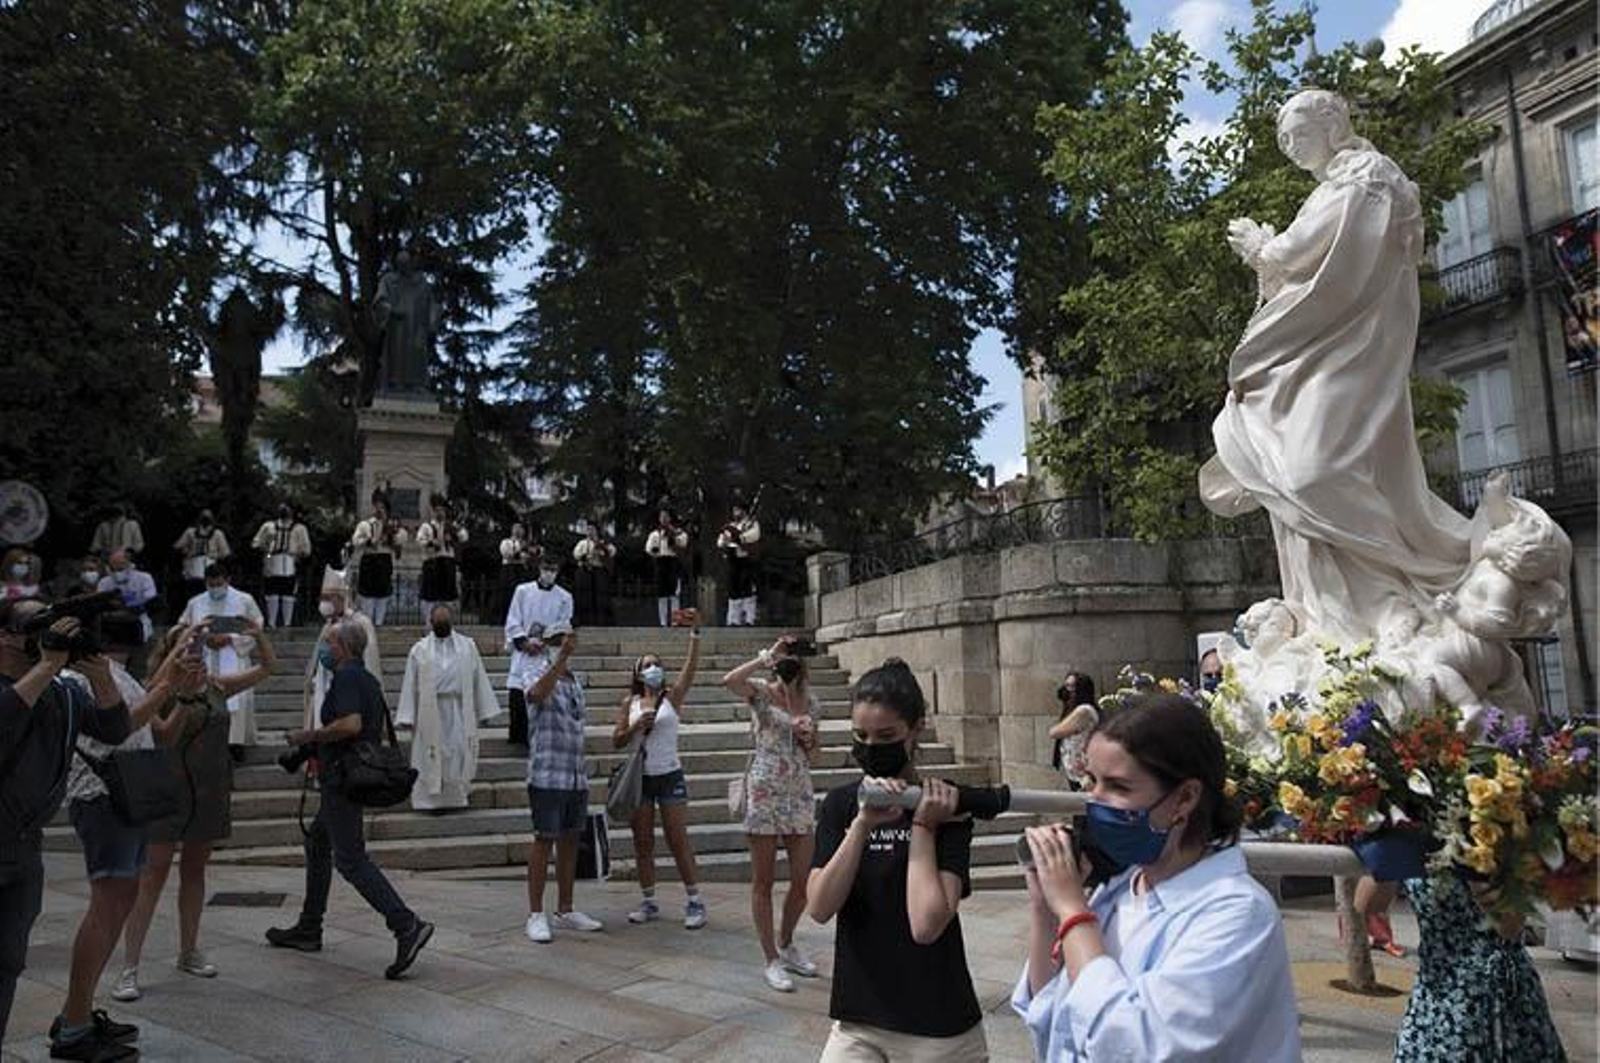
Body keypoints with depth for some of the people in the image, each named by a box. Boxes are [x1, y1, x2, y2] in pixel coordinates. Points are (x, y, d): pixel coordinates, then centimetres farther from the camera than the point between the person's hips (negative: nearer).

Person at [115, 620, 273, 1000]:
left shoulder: (216, 686, 4)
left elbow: (266, 668, 11)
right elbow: (166, 736, -24)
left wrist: (259, 637, -6)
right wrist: (184, 697, -36)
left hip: (210, 793, 5)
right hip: (170, 792, -5)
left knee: (195, 872, 15)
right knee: (152, 876, -3)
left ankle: (189, 952, 27)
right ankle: (129, 968, 4)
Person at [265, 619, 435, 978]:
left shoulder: (346, 677, -14)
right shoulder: (367, 679, 15)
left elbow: (350, 723, -30)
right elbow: (375, 731, 21)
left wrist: (310, 735, -15)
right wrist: (316, 741, 24)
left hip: (342, 778, -10)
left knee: (351, 859, -11)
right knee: (316, 842, 22)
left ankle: (407, 925, -18)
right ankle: (308, 929, 32)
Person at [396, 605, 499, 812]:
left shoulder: (468, 646, 7)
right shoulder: (420, 650, 6)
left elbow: (479, 679, 7)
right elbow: (410, 685, 3)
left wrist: (485, 711, 2)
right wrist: (407, 716, -4)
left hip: (460, 712, 0)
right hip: (431, 712, 0)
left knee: (460, 752, 2)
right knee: (433, 756, 3)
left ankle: (458, 793, 17)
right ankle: (435, 799, 14)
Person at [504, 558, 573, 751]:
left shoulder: (564, 597, 5)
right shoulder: (523, 591, 6)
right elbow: (512, 622, 4)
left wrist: (544, 643, -11)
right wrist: (525, 642, -9)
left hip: (547, 656, 0)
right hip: (522, 653, 1)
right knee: (516, 695, -3)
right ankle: (517, 736, 11)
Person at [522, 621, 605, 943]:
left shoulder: (576, 682, 16)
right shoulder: (539, 673, -5)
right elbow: (537, 694, -32)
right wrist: (561, 658, -39)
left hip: (576, 777, 7)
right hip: (547, 775, -7)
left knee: (570, 841, 11)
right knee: (544, 841, -2)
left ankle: (565, 911, 21)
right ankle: (535, 915, 6)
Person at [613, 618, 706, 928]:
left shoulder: (673, 696, 0)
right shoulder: (630, 703, 6)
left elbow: (691, 668, -15)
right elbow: (616, 741, 6)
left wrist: (695, 634, -26)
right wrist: (636, 726, -13)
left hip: (670, 776, -3)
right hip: (639, 778, 3)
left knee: (678, 840, -2)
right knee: (643, 843, 8)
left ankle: (694, 901, 6)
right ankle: (649, 903, 20)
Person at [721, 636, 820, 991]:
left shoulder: (810, 702, 9)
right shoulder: (761, 692, -5)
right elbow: (728, 680, -28)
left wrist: (808, 737, -5)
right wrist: (766, 657, -22)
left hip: (800, 792, 5)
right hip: (764, 792, -5)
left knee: (805, 879, 8)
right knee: (763, 881, 4)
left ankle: (786, 945, 31)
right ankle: (772, 960, 16)